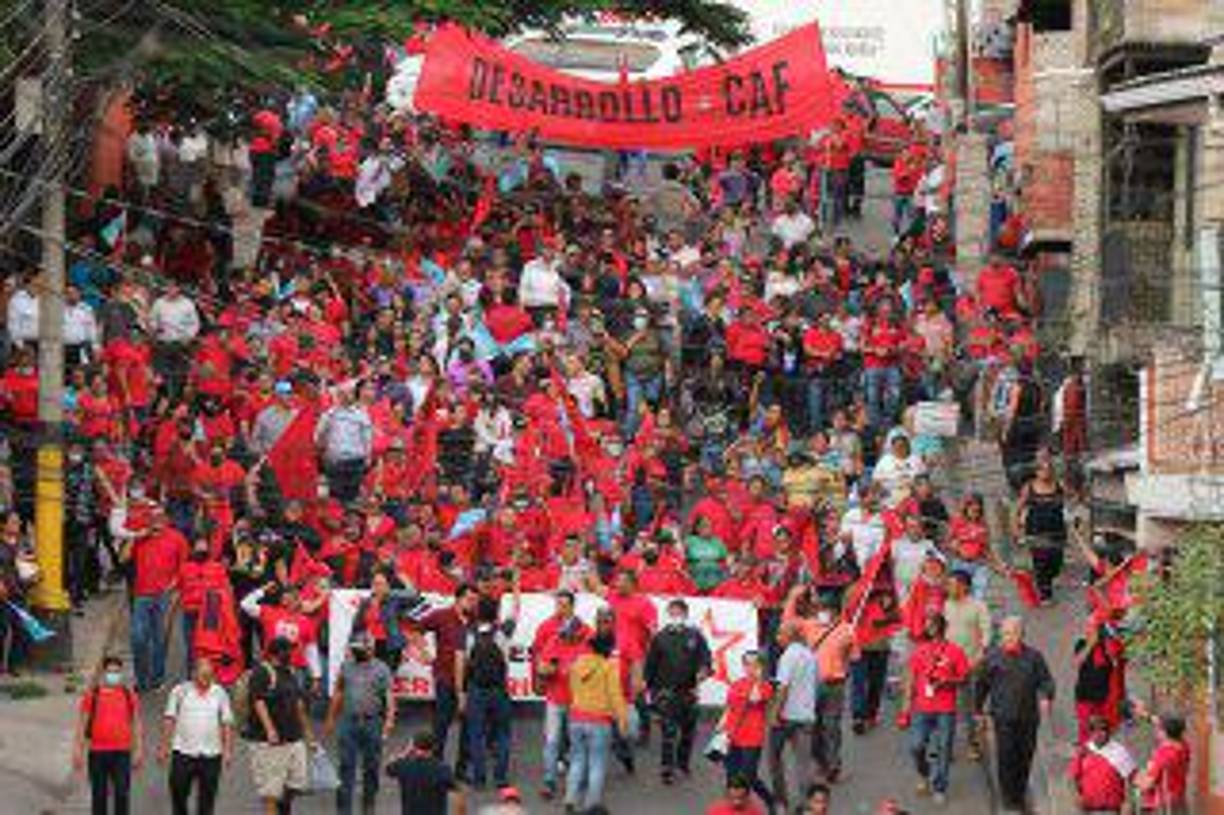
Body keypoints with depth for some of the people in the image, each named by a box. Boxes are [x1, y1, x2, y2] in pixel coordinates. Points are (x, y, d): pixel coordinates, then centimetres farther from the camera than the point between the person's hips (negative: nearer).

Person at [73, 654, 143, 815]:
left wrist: (139, 751, 5)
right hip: (97, 752, 0)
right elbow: (81, 725, 6)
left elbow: (136, 724, 10)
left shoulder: (129, 696, 7)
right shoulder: (91, 695, 5)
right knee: (99, 796, 6)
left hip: (122, 752, 0)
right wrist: (78, 752, 1)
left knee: (122, 794, -5)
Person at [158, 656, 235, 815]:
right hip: (183, 752, -1)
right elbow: (169, 719, 4)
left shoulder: (220, 694, 7)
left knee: (207, 798, 2)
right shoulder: (180, 691, 4)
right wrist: (164, 746, -1)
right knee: (178, 795, 1)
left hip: (211, 754, 1)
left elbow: (227, 724, 8)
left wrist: (228, 750, 0)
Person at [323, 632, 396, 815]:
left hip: (372, 723, -1)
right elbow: (338, 693, 17)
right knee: (346, 766, -3)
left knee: (371, 767, 8)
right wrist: (331, 718, 17)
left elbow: (389, 696, -6)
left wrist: (389, 719, -18)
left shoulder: (381, 669, 0)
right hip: (349, 721, 1)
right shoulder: (346, 666, 8)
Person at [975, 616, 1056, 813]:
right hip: (1003, 715, -2)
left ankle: (1020, 795, 21)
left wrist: (1046, 697, -16)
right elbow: (982, 684, 12)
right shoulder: (993, 656, 4)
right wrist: (979, 710, 14)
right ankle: (1008, 797, 1)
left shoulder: (1033, 656, 4)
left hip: (1028, 716, 2)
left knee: (1025, 756, 6)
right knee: (1006, 755, -8)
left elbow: (1046, 680, 4)